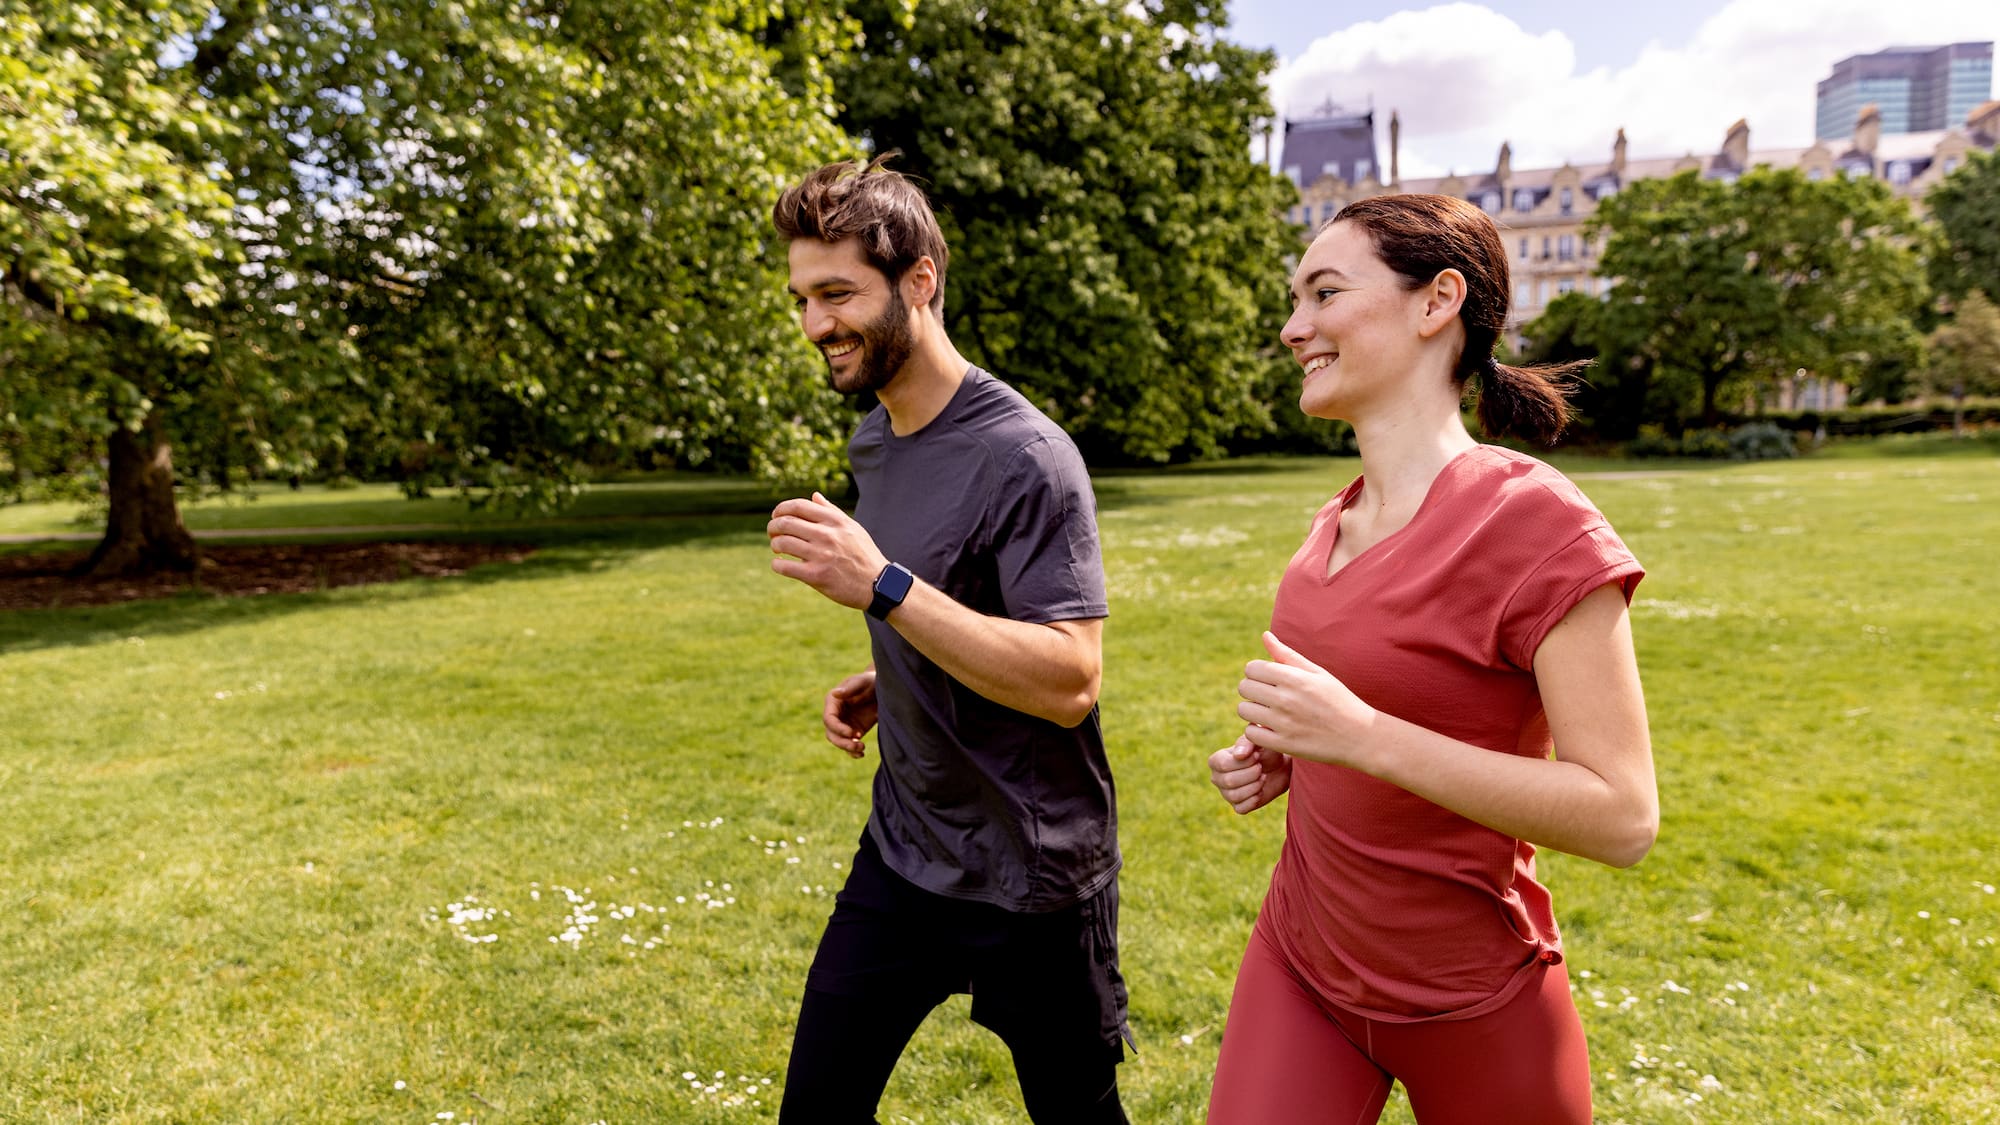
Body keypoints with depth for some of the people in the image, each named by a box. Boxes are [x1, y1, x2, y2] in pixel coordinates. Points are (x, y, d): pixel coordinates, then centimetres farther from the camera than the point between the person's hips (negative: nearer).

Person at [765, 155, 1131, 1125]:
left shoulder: (1025, 459, -21)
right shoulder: (871, 442, 5)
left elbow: (1069, 683, -27)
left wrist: (881, 587, -31)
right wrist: (880, 681, 2)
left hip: (1029, 877, -7)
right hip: (903, 853, 7)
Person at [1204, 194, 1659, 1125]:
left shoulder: (1534, 522, -20)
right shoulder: (1339, 522, 1)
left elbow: (1622, 818, -22)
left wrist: (1359, 735, -29)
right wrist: (1281, 759, -2)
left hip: (1469, 1004, -5)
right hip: (1301, 960, 5)